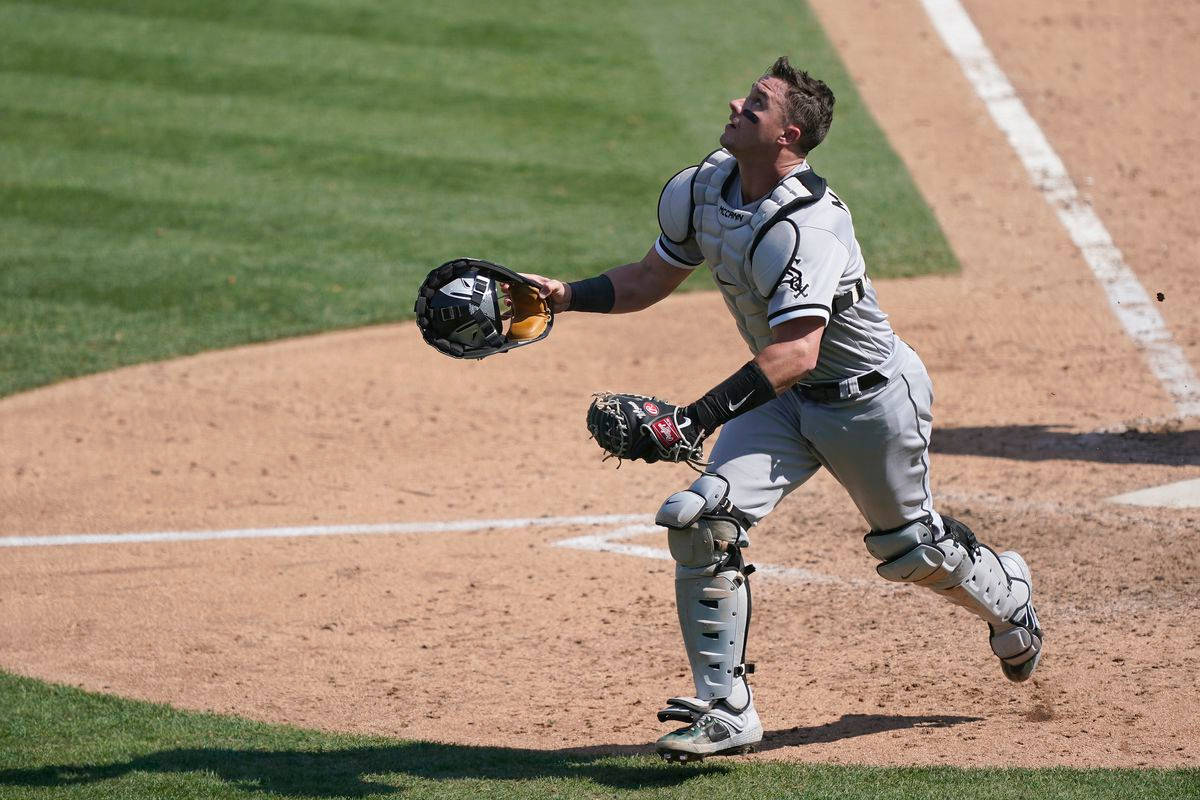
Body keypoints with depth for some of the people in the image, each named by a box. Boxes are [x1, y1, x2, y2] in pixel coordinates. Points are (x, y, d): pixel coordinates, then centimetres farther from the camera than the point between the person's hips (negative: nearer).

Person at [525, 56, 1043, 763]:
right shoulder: (704, 189, -6)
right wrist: (566, 296, -7)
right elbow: (651, 280, 8)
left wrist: (707, 412, -52)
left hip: (871, 394, -6)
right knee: (702, 520, -16)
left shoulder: (806, 224, -32)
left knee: (911, 549, 13)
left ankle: (1006, 594, 49)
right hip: (785, 399, 6)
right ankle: (725, 710, -11)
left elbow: (798, 349, -42)